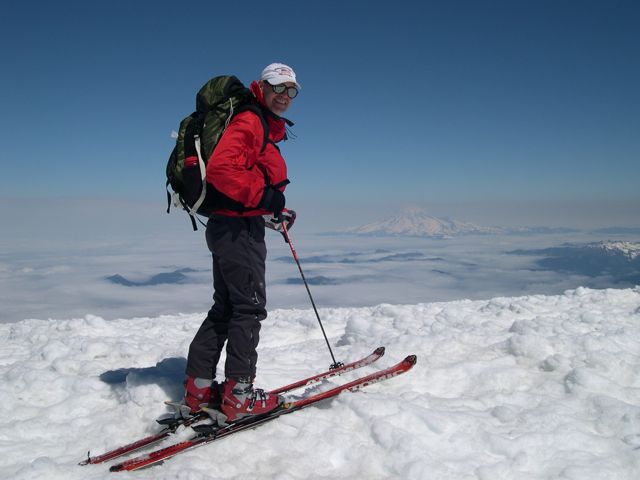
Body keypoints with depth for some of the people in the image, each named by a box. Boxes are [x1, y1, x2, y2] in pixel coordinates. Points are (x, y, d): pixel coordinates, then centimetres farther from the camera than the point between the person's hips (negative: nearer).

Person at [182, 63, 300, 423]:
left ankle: (200, 387, 21)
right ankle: (238, 395, 2)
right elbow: (220, 169, -25)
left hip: (240, 226, 11)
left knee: (226, 307, 13)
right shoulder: (249, 122, -10)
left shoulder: (267, 129, 22)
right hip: (237, 226, -11)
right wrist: (264, 195, -21)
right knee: (250, 306, -6)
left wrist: (277, 209, 13)